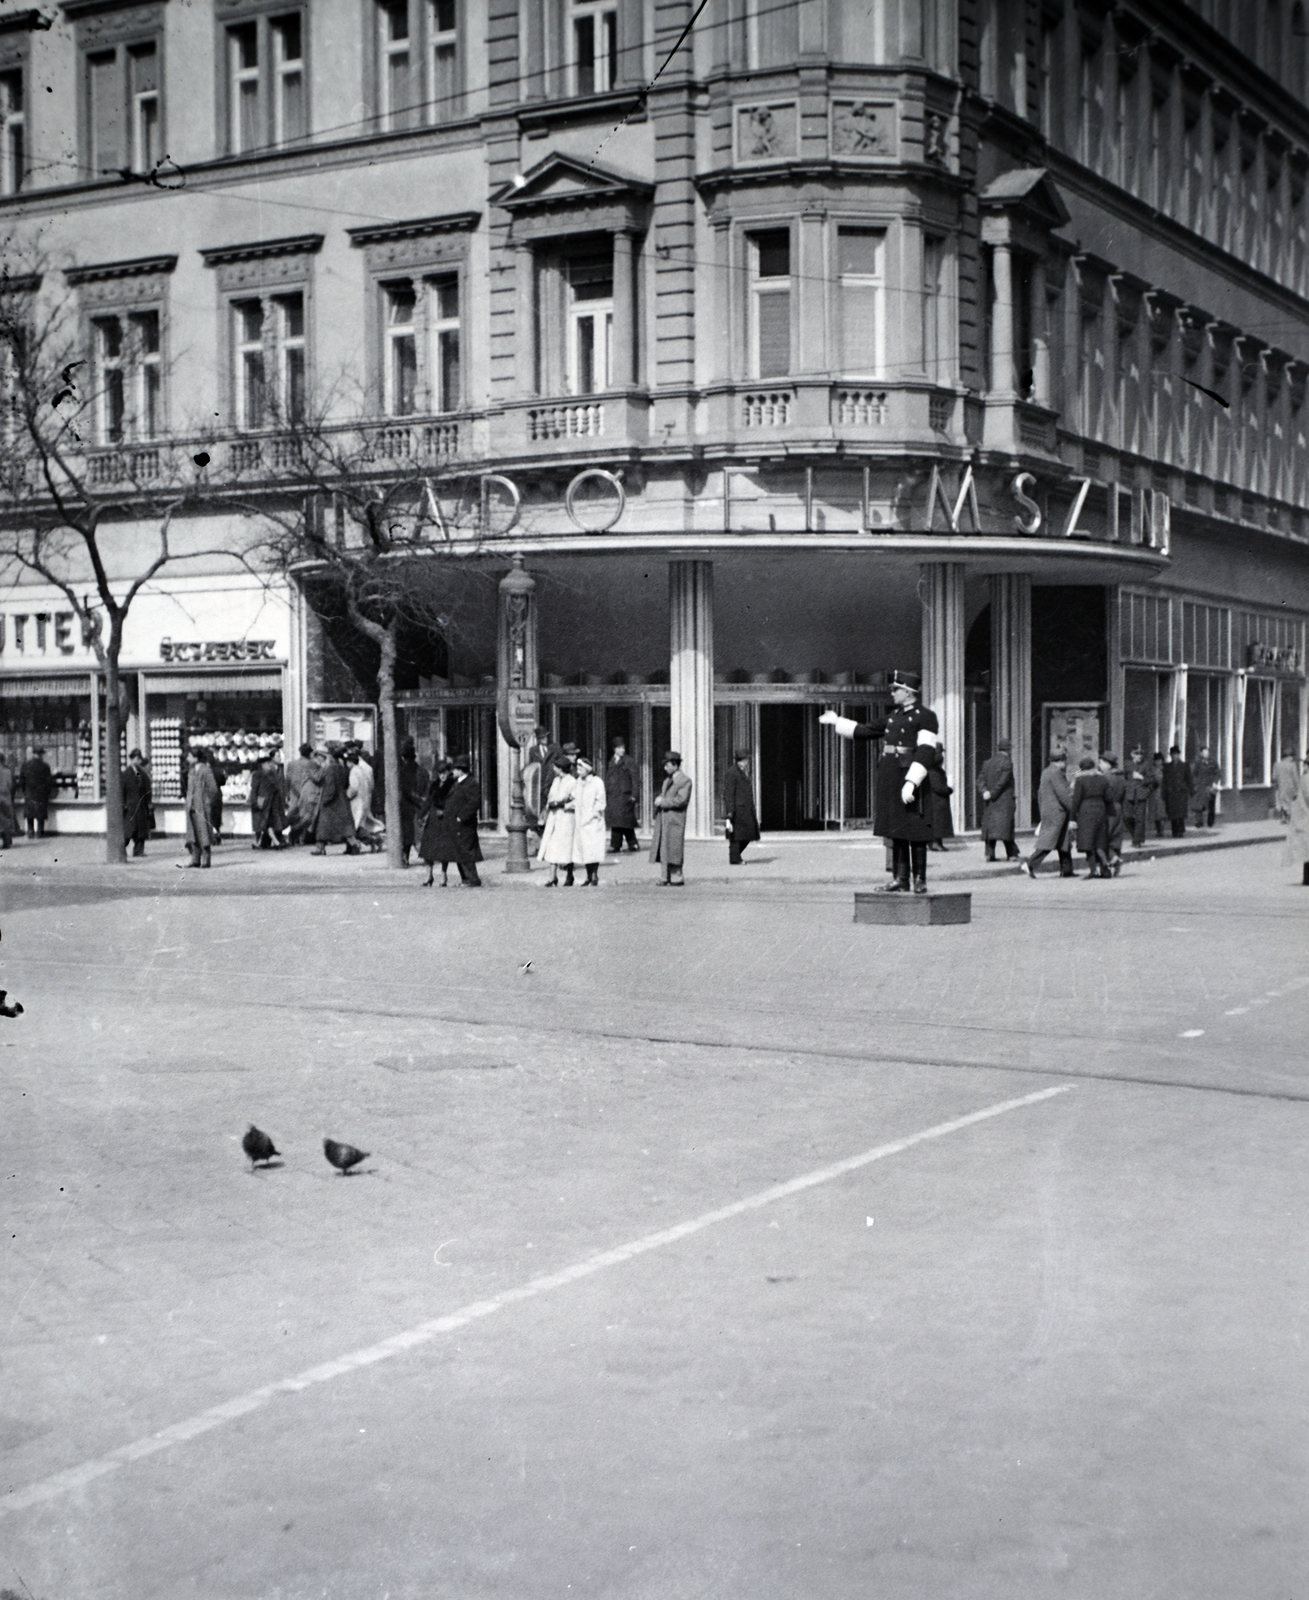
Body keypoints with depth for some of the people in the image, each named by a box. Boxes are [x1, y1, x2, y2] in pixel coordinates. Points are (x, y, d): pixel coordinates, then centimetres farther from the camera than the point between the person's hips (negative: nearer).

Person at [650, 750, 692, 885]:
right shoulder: (667, 778, 17)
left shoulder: (685, 781, -8)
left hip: (674, 819, -8)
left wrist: (663, 802, -13)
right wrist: (658, 799, 8)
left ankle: (676, 877, 4)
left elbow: (681, 800, -17)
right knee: (663, 849, 8)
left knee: (673, 849, -4)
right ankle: (666, 877, 15)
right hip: (662, 818, 8)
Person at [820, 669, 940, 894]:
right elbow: (866, 730, 29)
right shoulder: (894, 716, 18)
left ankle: (920, 879, 3)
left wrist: (911, 782, -26)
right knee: (896, 832, 8)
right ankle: (900, 878, 12)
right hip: (890, 779, 7)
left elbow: (926, 752, -17)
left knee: (915, 832, -3)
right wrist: (837, 722, 35)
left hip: (910, 777, -7)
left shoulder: (926, 717, -7)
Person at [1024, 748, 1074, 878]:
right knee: (1048, 840, -12)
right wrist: (1073, 809, -13)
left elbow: (1040, 793, 21)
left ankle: (1066, 870, 12)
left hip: (1047, 810, 10)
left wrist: (1042, 812, 24)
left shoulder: (1046, 772, 17)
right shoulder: (1056, 773, -14)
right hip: (1056, 812, -10)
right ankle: (1030, 864, -16)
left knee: (1064, 842, 11)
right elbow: (1063, 794, -18)